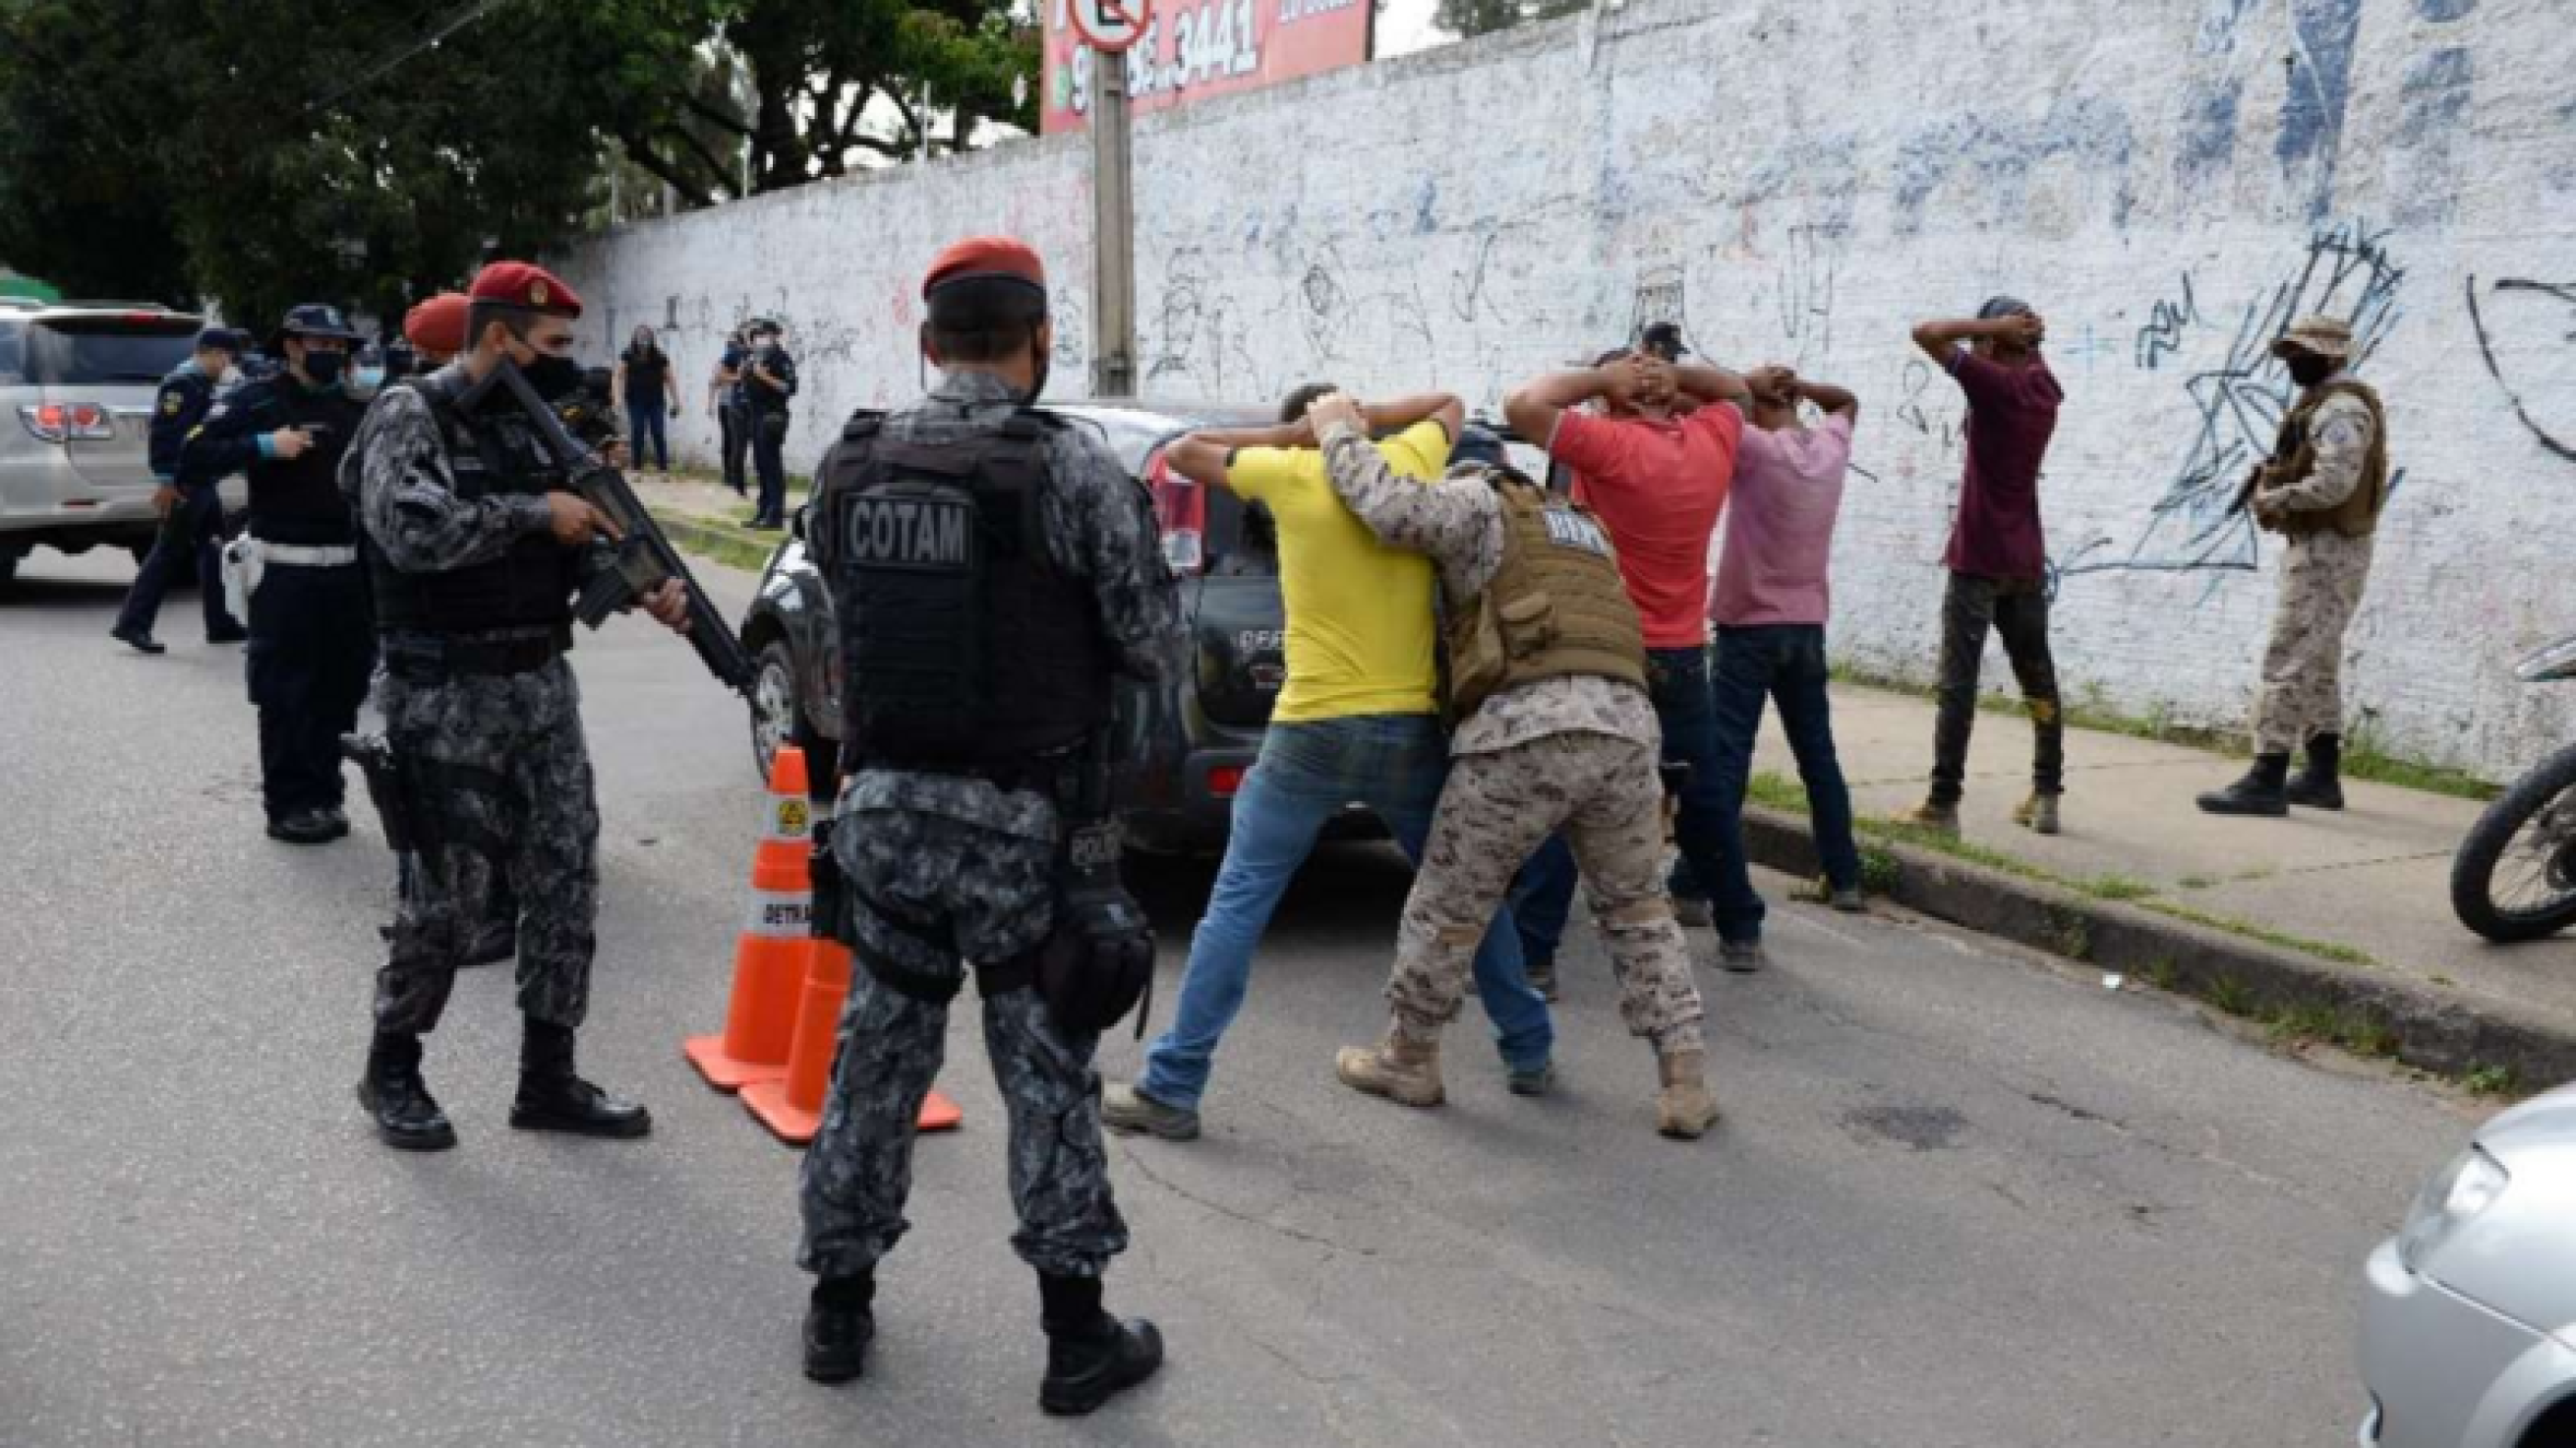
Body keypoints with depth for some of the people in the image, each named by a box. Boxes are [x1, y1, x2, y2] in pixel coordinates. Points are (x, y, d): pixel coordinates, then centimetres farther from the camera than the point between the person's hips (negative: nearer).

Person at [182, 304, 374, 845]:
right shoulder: (257, 400, -2)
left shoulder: (353, 407, 13)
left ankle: (323, 796, 21)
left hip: (346, 568, 5)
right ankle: (287, 805, 6)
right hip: (283, 569, -5)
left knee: (340, 688, 9)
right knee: (285, 692, -1)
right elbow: (190, 458, -10)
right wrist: (265, 446, -18)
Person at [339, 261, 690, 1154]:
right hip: (447, 697, -7)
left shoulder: (530, 422, 12)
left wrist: (641, 586, -1)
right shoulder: (411, 415, -10)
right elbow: (414, 531, -27)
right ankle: (391, 1070, 22)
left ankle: (548, 1079, 18)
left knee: (566, 880, 7)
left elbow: (573, 545, 17)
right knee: (451, 894, 0)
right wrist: (537, 513, -19)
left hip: (543, 684, 7)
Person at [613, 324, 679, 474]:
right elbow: (618, 377, -5)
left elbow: (670, 379, 8)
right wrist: (618, 397, -18)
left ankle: (664, 468, 2)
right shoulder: (627, 356, 0)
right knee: (637, 435, 2)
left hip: (656, 402, 1)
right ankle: (637, 469, 10)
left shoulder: (660, 357, 4)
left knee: (659, 435, -3)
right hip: (636, 402, -1)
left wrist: (676, 400, 5)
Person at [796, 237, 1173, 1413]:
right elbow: (1155, 644, -7)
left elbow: (848, 613, 7)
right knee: (1047, 1077, 7)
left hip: (885, 806, 4)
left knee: (878, 1054, 16)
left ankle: (839, 1306, 28)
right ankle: (1078, 1335, 16)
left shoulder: (849, 467, 1)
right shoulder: (1074, 467, -12)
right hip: (1022, 820, -4)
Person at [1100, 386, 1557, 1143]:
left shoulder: (1289, 474, -1)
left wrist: (1288, 436, 11)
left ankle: (1171, 1089, 2)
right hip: (1412, 729, 3)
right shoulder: (1410, 460, 6)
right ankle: (1529, 1052, 30)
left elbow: (1183, 452, 13)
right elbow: (1450, 406, 28)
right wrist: (1356, 421, 16)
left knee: (1238, 905, 2)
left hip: (1314, 731, -3)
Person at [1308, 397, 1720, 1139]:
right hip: (1624, 724, 6)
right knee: (1638, 907, 21)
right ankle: (1685, 1082, 16)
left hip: (1527, 727, -6)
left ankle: (1408, 1062, 27)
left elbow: (1397, 507, -11)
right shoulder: (1579, 526, 34)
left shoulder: (1477, 502, 9)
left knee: (1446, 907, 12)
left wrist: (1340, 434, 5)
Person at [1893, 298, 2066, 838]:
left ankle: (1943, 803, -4)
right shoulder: (2044, 386, 7)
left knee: (1959, 683, -5)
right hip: (2027, 561, 7)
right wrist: (2024, 334, 9)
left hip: (1979, 558, -7)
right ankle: (2046, 796, 12)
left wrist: (1993, 326, -10)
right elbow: (2032, 358, 29)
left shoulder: (1992, 382, -14)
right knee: (2039, 681, 10)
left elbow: (1926, 334, -16)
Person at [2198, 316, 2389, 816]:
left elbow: (2333, 484, -27)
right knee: (2318, 664, 14)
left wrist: (2270, 498, -15)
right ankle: (2322, 776, 20)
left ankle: (2267, 781, -13)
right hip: (2323, 547, 11)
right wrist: (2273, 483, 3)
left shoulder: (2341, 408, -17)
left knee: (2288, 663, -12)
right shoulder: (2330, 404, 17)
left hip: (2327, 551, -11)